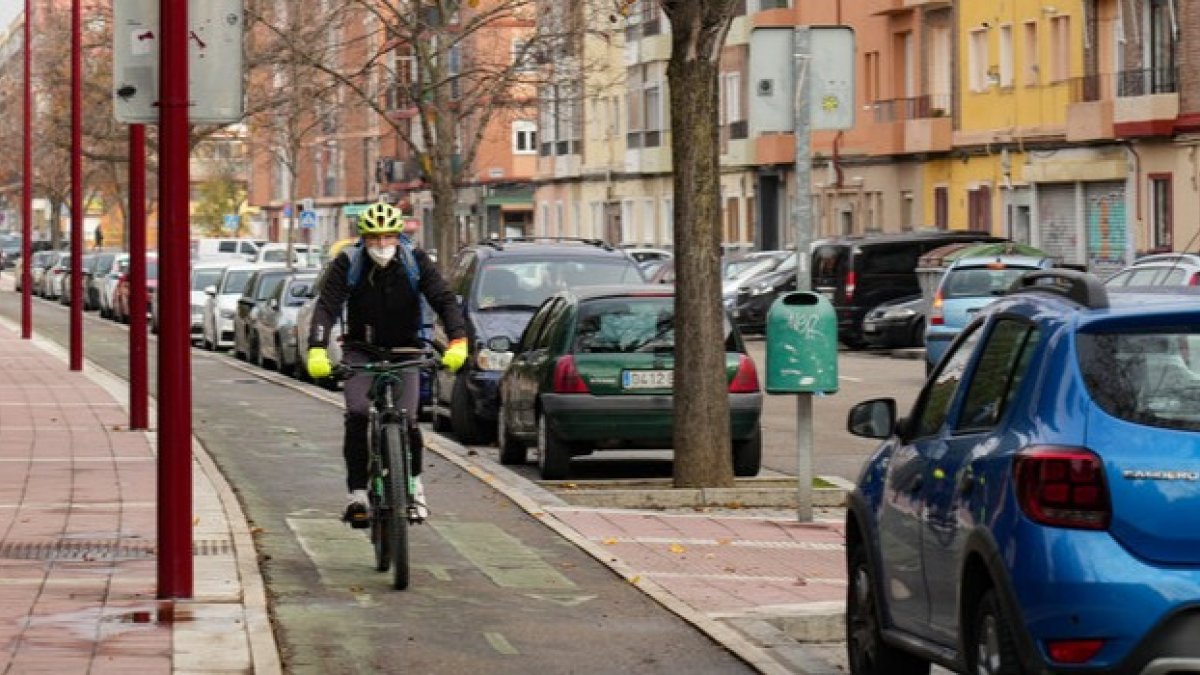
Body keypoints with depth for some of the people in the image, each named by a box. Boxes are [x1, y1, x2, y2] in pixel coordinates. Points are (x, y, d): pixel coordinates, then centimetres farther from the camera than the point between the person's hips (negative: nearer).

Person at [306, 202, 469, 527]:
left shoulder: (415, 262, -13)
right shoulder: (348, 263, -15)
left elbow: (444, 300, -21)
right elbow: (327, 306, -23)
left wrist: (458, 341, -39)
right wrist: (317, 351, -39)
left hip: (405, 351, 0)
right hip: (361, 351, 0)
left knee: (407, 420, -12)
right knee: (357, 415, -19)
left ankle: (414, 485, 14)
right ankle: (357, 494, -12)